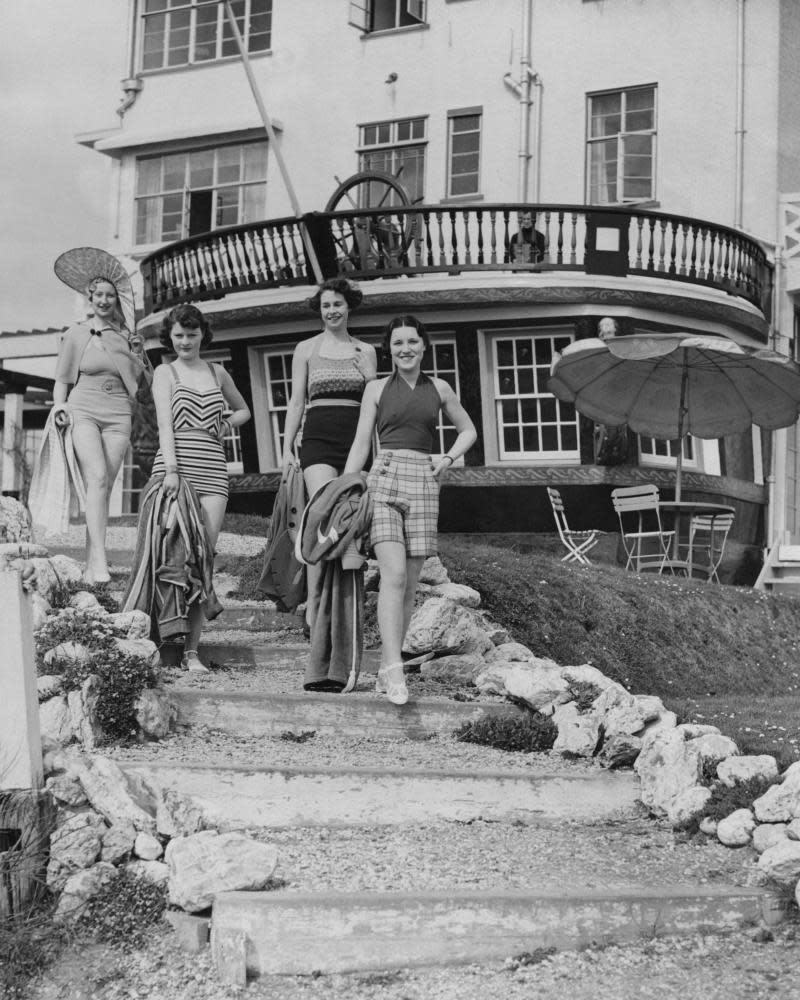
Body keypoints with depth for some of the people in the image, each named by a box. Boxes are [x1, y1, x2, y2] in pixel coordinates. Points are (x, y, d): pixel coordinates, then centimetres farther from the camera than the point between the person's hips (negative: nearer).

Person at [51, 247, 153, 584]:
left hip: (118, 418, 3)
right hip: (83, 413, -3)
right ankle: (99, 558, -33)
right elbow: (62, 380, 11)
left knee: (105, 487, -3)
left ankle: (89, 566, 1)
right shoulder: (76, 335, 7)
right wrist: (59, 405, -7)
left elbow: (148, 377, 19)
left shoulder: (129, 335, 12)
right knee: (97, 480, -22)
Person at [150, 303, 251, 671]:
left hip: (212, 469, 3)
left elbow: (243, 410, 35)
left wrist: (228, 423, 12)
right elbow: (164, 421, -4)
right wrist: (171, 468, -17)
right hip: (174, 465, -3)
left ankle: (191, 650, -4)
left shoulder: (217, 373, 19)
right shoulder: (166, 372, 10)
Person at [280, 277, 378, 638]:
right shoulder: (306, 349, 11)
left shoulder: (365, 351, 14)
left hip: (356, 438, 2)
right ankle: (313, 602, -20)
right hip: (318, 437, -2)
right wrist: (287, 449, 4)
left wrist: (369, 376, -3)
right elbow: (296, 402, 10)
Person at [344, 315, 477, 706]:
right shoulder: (376, 389, 10)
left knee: (409, 583, 1)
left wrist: (448, 458, 7)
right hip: (384, 479, -2)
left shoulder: (439, 389, 15)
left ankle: (385, 668, 11)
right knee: (393, 574, -18)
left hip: (423, 483, 2)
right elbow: (361, 444, 11)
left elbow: (468, 430, 26)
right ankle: (395, 671, -24)